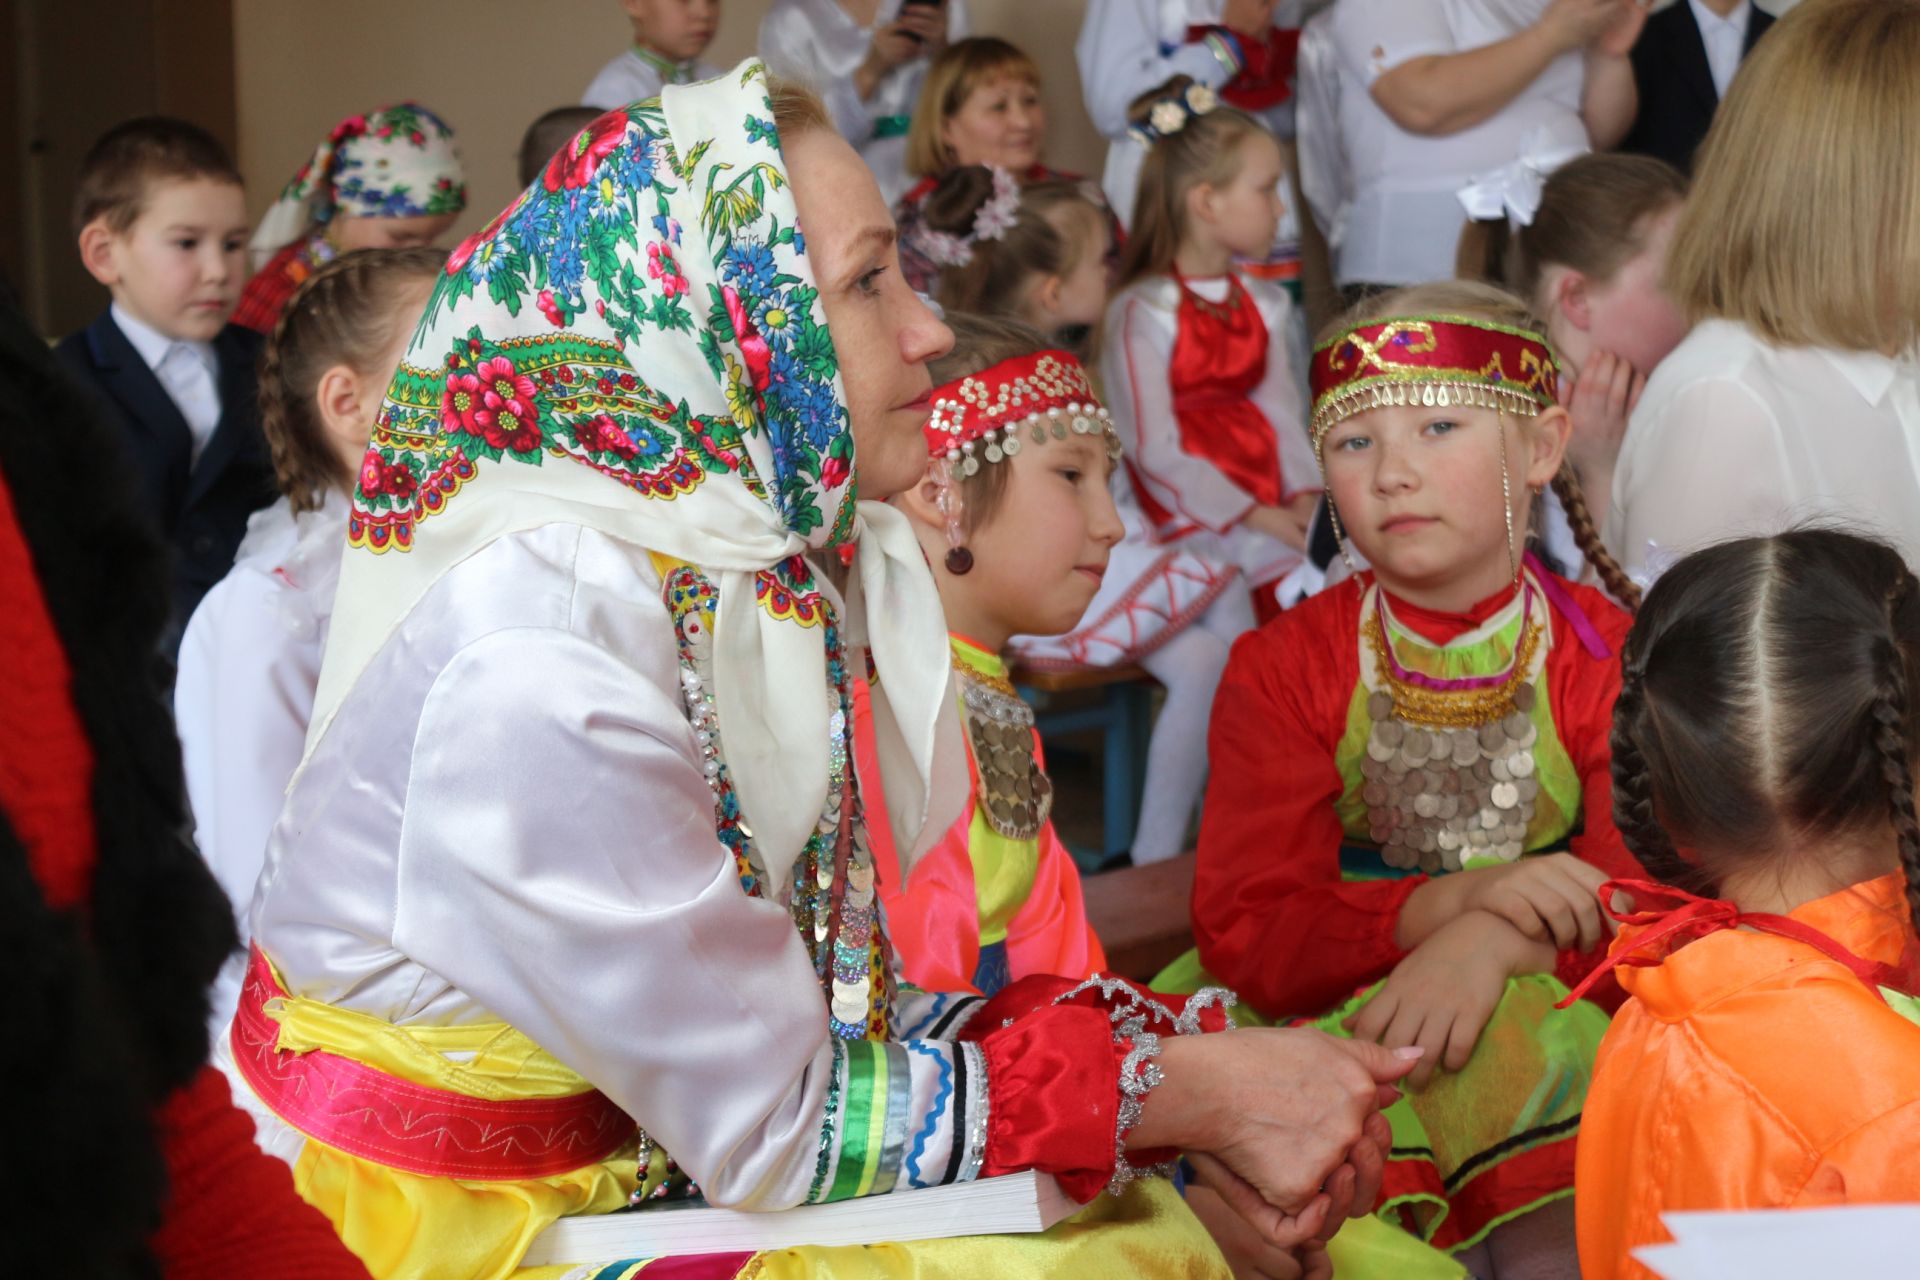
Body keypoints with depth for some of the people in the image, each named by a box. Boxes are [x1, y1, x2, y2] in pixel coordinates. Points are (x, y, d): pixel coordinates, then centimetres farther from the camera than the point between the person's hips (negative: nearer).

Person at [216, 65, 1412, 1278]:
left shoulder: (766, 569, -3)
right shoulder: (540, 649, -26)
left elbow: (822, 1001, 1)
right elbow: (776, 1121, -20)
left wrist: (1198, 1082, -9)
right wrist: (1182, 1088, -15)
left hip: (665, 1166, 7)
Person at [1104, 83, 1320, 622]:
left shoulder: (1260, 303, 15)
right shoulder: (1142, 312, -9)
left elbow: (1281, 412, 8)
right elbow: (1155, 450, -14)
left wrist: (1304, 493, -10)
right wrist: (1252, 516, -17)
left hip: (1272, 498, 7)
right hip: (1193, 510, -7)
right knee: (1287, 573, -26)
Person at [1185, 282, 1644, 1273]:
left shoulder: (1607, 659, 3)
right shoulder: (1281, 668, 1)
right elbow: (1242, 937, -10)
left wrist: (1496, 943, -27)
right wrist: (1454, 901, -24)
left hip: (1563, 1015, 0)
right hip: (1338, 1026, 0)